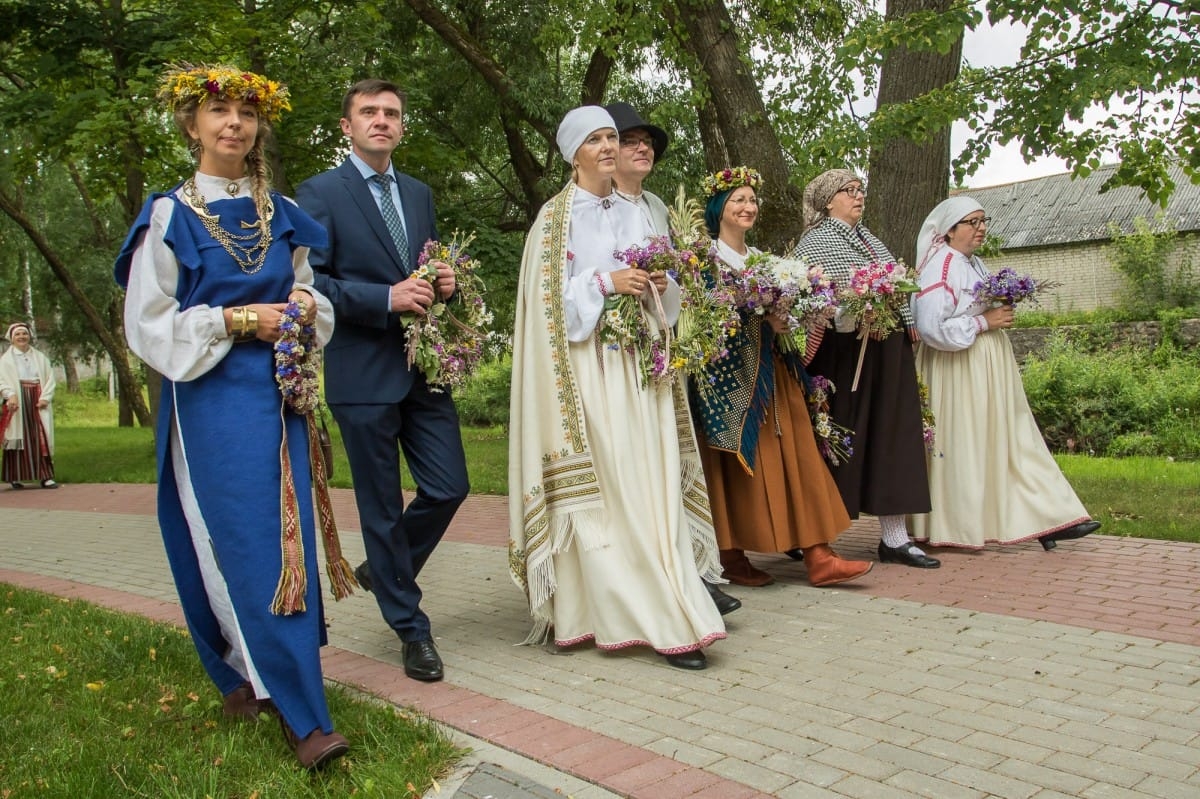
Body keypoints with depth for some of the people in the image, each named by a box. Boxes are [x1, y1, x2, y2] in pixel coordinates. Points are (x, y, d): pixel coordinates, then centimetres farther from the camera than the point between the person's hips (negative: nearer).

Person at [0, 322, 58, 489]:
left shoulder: (40, 358, 14)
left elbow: (50, 379, 6)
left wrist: (45, 397, -9)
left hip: (37, 402, 2)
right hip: (17, 403, -2)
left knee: (41, 438, -4)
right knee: (18, 438, -1)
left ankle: (46, 476, -6)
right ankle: (16, 477, 3)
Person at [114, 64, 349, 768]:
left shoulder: (282, 215, 11)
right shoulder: (170, 215, -1)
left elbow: (307, 297, 19)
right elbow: (150, 323, -4)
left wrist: (307, 306, -4)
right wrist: (235, 320, -14)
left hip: (280, 393, 5)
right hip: (211, 399, -4)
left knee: (287, 539, 5)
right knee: (245, 546, -7)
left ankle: (256, 672, 25)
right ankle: (304, 716, -1)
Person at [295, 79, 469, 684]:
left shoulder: (419, 193, 16)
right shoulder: (319, 193, -3)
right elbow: (308, 282, -11)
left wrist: (444, 283, 0)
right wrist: (386, 299, -19)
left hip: (425, 368, 6)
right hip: (363, 373, -5)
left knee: (449, 486, 4)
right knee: (382, 506, 5)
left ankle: (383, 568, 32)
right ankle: (412, 628, 19)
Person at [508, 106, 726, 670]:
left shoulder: (633, 215, 17)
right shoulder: (556, 217, 1)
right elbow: (549, 296, -7)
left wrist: (658, 286, 0)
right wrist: (605, 283, -16)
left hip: (638, 365, 6)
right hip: (588, 366, -6)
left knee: (653, 485, 1)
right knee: (603, 489, -7)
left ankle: (651, 607, 8)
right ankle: (660, 620, -2)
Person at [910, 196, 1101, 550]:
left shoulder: (976, 264, 15)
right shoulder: (938, 268, -14)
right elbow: (932, 327, -24)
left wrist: (1003, 311, 6)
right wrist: (984, 322, -18)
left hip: (991, 371, 9)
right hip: (958, 373, -9)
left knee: (1010, 442, 9)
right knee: (963, 449, -2)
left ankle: (1044, 518, 12)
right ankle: (959, 528, 10)